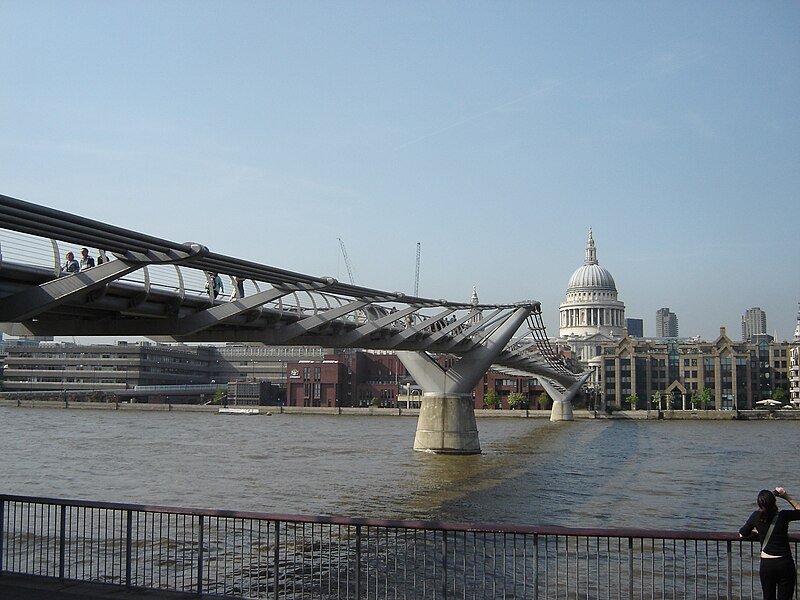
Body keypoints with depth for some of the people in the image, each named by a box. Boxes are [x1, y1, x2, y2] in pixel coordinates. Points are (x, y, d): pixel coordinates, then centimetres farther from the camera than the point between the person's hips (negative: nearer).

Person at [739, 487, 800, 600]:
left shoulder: (756, 516, -4)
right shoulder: (783, 516, -9)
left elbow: (742, 534, 9)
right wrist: (787, 497, 9)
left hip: (766, 564, 1)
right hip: (785, 563, -1)